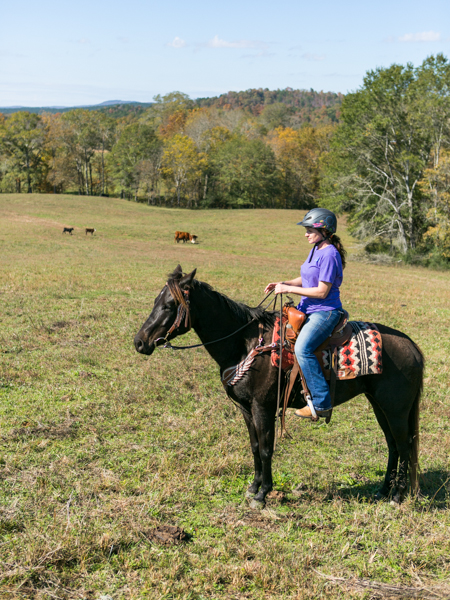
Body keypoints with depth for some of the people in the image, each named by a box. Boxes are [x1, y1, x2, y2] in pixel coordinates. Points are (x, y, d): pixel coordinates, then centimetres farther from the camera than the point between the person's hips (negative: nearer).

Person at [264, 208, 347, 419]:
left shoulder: (329, 254, -18)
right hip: (308, 309, 11)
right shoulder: (316, 250, 12)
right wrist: (284, 283, 6)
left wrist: (289, 289, -17)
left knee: (302, 348, -29)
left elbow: (322, 291, -21)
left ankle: (322, 404, -23)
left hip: (325, 312, -11)